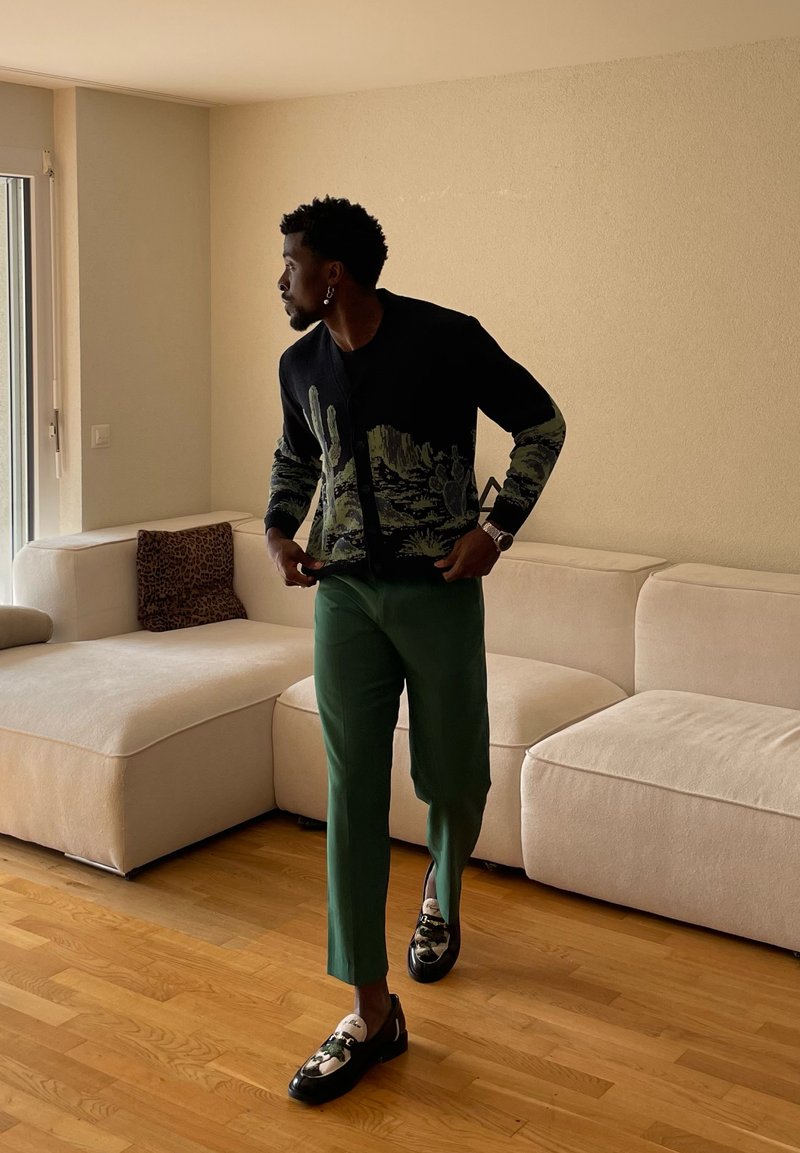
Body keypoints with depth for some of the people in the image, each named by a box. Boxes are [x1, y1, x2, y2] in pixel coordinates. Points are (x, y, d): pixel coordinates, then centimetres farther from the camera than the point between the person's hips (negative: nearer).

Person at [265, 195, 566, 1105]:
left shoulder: (447, 339, -11)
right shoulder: (300, 365, 5)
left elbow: (541, 424, -2)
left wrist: (496, 527, -10)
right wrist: (278, 529, 5)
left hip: (439, 591, -3)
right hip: (345, 594, 3)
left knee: (454, 776, 8)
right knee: (353, 791, -2)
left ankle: (442, 892, 46)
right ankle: (372, 1013, 6)